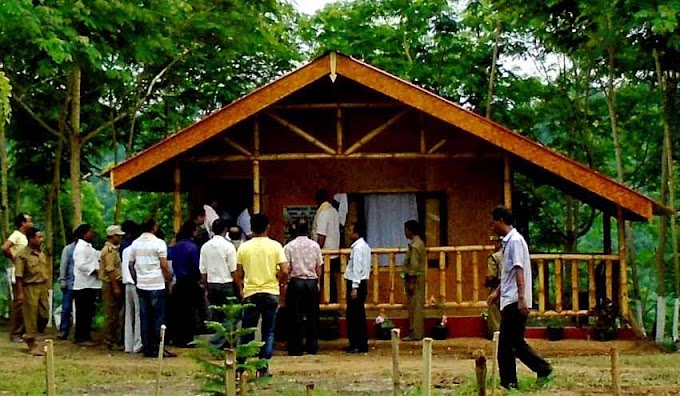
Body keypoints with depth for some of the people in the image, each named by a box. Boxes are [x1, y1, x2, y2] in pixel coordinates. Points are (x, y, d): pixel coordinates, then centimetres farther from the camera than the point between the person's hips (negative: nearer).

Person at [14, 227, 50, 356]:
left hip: (42, 288, 7)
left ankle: (29, 336, 27)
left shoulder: (42, 254, 11)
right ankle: (32, 345, 8)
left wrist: (47, 288, 15)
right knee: (31, 317, 0)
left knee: (44, 315, 7)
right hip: (30, 288, -7)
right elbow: (19, 276, -12)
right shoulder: (22, 255, -10)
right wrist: (20, 293, -16)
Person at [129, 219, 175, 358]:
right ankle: (157, 348, 0)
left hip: (141, 285, 5)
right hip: (157, 285, -5)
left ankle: (147, 348, 9)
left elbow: (131, 264, 10)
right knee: (158, 318, 0)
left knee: (144, 318, 7)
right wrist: (169, 282, -2)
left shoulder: (135, 244, 7)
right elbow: (164, 266, -12)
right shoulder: (159, 243, -10)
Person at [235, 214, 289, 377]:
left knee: (247, 332, 10)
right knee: (268, 332, 6)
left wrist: (241, 290, 17)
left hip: (250, 294, 1)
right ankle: (263, 368, 4)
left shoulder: (244, 247, -1)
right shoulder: (275, 246, -4)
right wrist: (277, 281, 10)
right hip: (270, 293, -1)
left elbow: (239, 274, 2)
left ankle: (240, 365, 12)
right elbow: (284, 271, -10)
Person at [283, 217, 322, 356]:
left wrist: (285, 281, 8)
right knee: (312, 316, 9)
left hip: (296, 282, -2)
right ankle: (312, 347, 12)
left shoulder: (289, 246, -5)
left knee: (296, 317, 2)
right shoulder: (315, 246, 1)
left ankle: (295, 348, 2)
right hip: (312, 282, 2)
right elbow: (319, 267, 4)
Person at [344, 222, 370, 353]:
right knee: (359, 314, 13)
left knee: (354, 315, -4)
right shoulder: (365, 246, 14)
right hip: (363, 283, 10)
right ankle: (362, 344, 17)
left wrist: (354, 288, -20)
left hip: (356, 284, -10)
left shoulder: (358, 247, -15)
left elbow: (357, 269, -19)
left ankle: (357, 345, -2)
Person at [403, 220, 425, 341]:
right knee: (417, 306, 12)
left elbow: (414, 266, -20)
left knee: (415, 307, -6)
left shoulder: (414, 245, -17)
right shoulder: (419, 242, 14)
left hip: (415, 278, -10)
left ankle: (415, 334, -2)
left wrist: (411, 282, -20)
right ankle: (417, 332, 16)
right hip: (419, 278, 10)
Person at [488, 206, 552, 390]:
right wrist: (498, 291, 31)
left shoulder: (514, 240, -12)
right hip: (509, 300, 9)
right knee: (514, 342, 10)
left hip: (514, 301, -9)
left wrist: (521, 298, -25)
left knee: (507, 343, -5)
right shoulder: (508, 241, 16)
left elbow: (519, 271, -20)